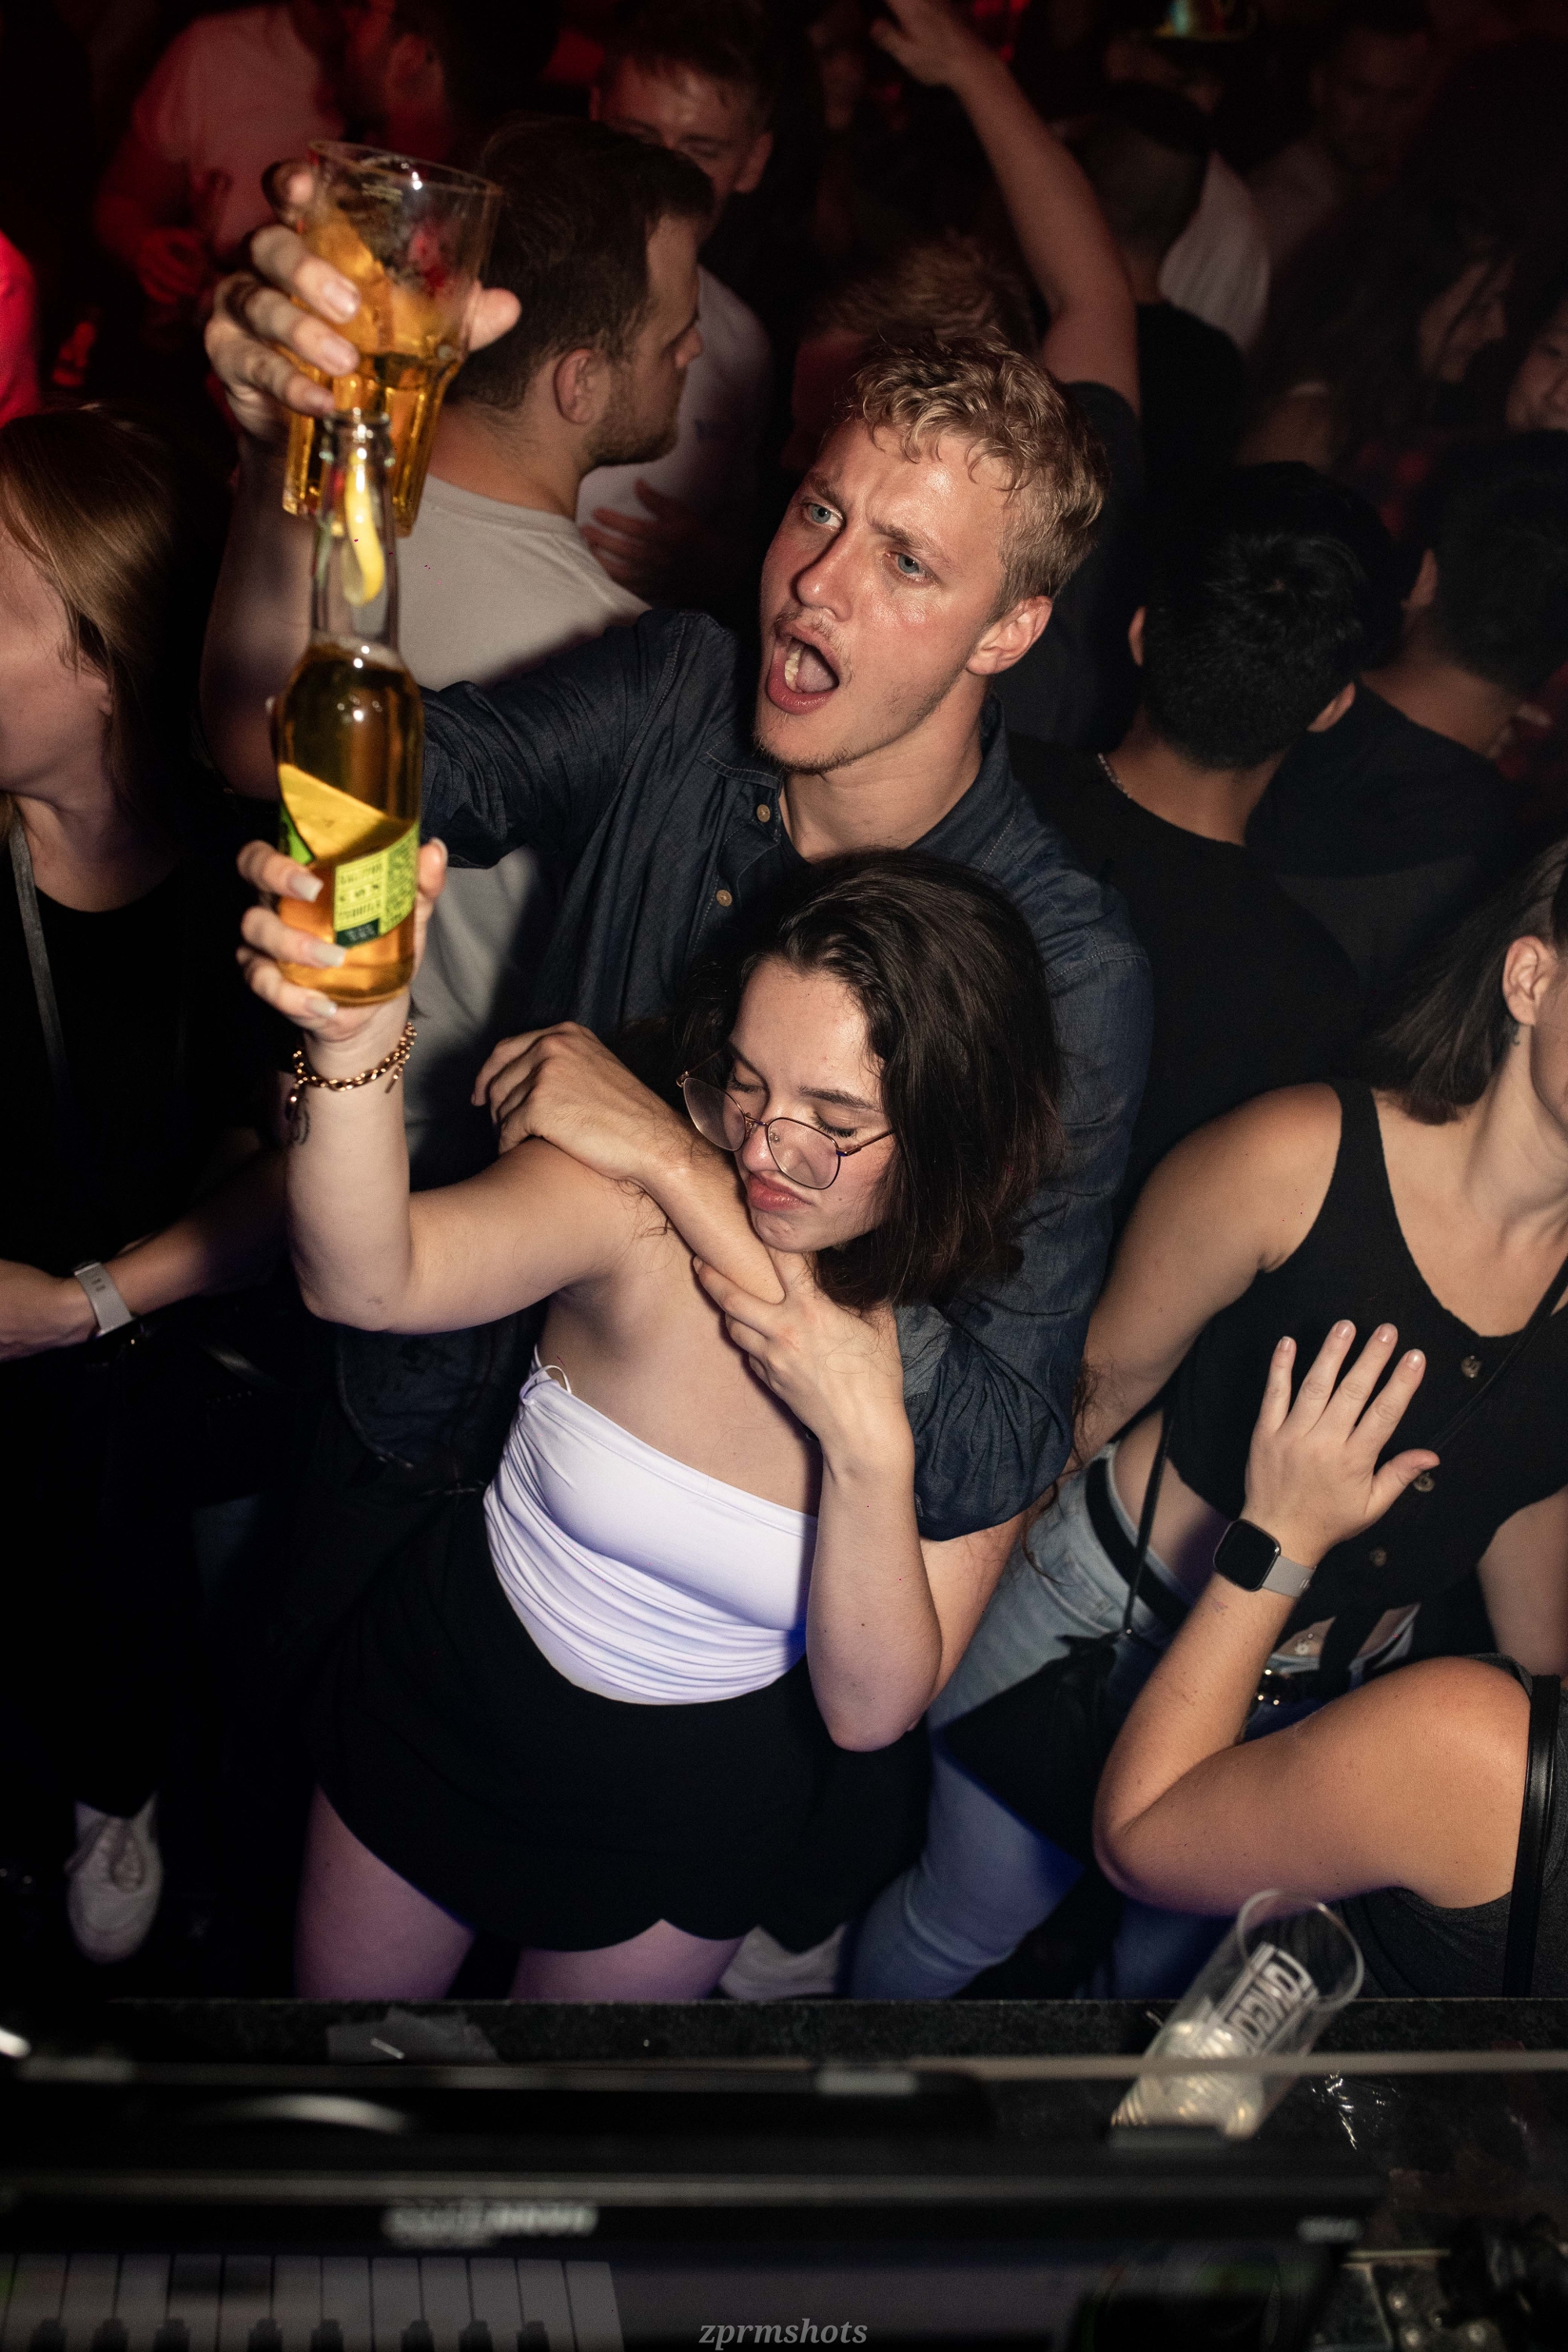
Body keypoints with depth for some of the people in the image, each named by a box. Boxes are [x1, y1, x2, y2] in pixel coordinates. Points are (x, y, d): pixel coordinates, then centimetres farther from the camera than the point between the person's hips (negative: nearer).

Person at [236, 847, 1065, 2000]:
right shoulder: (642, 1195, -28)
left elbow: (870, 1712, -22)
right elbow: (372, 1281, -47)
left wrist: (868, 1444, -36)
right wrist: (353, 1043, -66)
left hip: (693, 1810, 1)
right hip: (442, 1700, 0)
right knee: (342, 2001, 25)